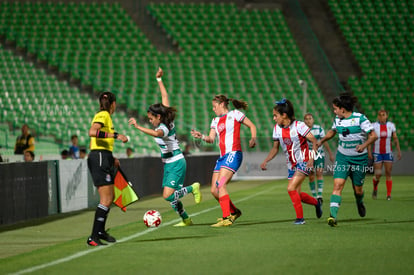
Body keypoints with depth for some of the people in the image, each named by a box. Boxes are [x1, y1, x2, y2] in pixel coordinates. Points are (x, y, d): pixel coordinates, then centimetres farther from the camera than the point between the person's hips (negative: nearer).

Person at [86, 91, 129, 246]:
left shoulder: (105, 116, 21)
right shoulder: (103, 115, -8)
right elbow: (92, 132, -27)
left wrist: (112, 159, 23)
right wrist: (115, 135, -27)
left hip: (103, 158, 10)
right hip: (100, 159, -10)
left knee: (110, 198, 16)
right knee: (106, 199, -13)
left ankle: (100, 231, 27)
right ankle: (93, 237, -15)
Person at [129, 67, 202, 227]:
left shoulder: (164, 128, -21)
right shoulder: (168, 121, 3)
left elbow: (156, 133, -48)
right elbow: (165, 97, 12)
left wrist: (138, 127, -53)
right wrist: (159, 80, 17)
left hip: (176, 164, -9)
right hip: (169, 164, 9)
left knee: (168, 196, -14)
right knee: (170, 196, 9)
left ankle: (193, 188, 5)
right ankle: (185, 219, 21)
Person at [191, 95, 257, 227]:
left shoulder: (234, 114, 3)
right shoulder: (215, 121, 21)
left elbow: (252, 126, 6)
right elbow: (211, 138, 10)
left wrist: (253, 139, -10)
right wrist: (201, 136, -9)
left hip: (233, 153, -8)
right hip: (222, 156, 8)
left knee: (220, 184, -21)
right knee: (214, 190, 4)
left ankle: (227, 218, -22)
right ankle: (234, 212, 23)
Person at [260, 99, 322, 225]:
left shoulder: (298, 126, -16)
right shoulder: (277, 128, 2)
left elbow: (314, 141, -13)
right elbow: (275, 148, 13)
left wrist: (312, 159, -25)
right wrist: (265, 161, 0)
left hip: (303, 162, -6)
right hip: (291, 164, 6)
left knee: (291, 188, -19)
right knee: (297, 194, 7)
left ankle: (300, 217, -8)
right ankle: (316, 202, 36)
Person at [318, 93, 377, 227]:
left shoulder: (360, 118, -14)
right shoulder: (337, 119, 3)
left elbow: (373, 135, -14)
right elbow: (332, 131, 25)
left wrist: (364, 145, -30)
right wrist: (321, 141, 17)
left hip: (359, 158, -3)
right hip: (342, 157, 3)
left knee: (358, 189, 8)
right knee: (338, 184, -17)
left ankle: (360, 203, 45)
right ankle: (333, 215, -27)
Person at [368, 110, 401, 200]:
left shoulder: (391, 125, -1)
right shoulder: (373, 126, -6)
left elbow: (396, 139, 4)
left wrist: (399, 151, -2)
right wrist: (369, 152, -14)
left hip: (388, 153, 1)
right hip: (377, 153, -1)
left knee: (388, 174, -4)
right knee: (377, 175, -6)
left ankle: (389, 195, 3)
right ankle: (375, 189, 25)